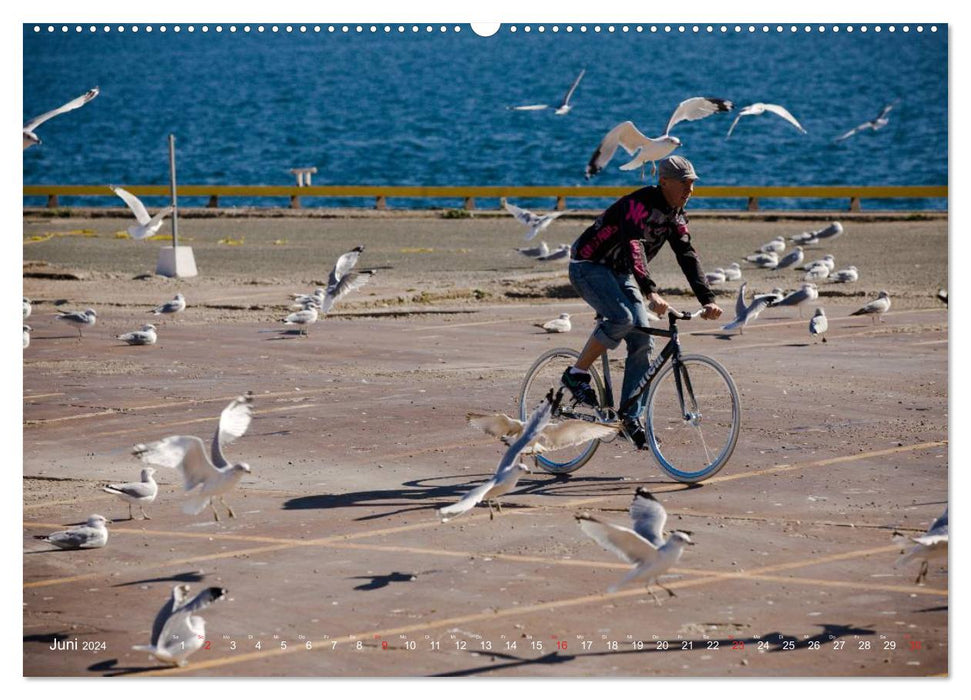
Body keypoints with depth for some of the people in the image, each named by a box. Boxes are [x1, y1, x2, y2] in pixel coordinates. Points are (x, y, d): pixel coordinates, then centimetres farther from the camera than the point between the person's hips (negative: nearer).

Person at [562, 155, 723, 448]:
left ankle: (631, 418, 1)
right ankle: (576, 375, -15)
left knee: (643, 342, -4)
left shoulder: (675, 216, 1)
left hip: (620, 273, 8)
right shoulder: (640, 203, -26)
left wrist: (707, 300, -14)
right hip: (589, 266, -8)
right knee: (622, 318, -32)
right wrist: (650, 292, -52)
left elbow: (688, 256, -2)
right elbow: (634, 246, -39)